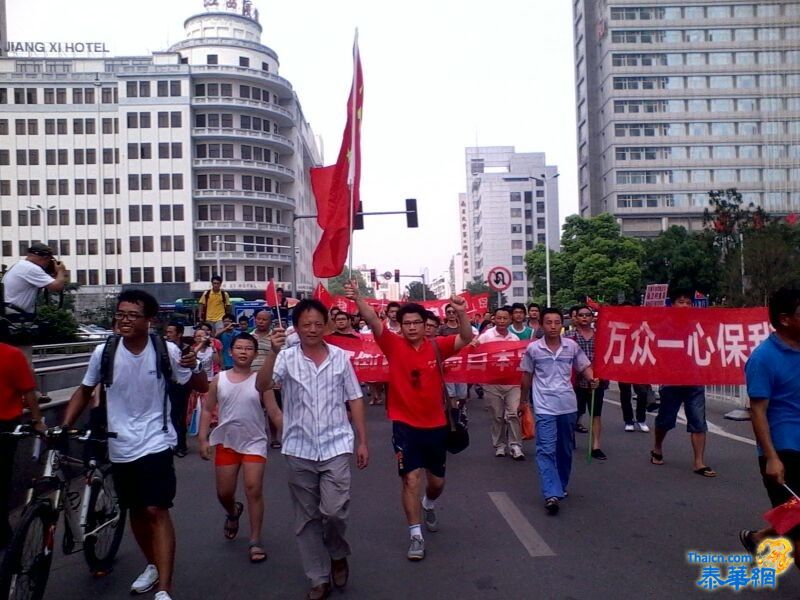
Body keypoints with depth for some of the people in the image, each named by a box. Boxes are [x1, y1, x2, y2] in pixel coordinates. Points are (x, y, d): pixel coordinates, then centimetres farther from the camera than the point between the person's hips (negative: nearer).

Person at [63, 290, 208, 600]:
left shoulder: (166, 350, -12)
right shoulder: (103, 352, -7)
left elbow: (201, 386, -4)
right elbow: (84, 392, 9)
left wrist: (194, 367, -26)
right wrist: (64, 427, -3)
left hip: (155, 443, -3)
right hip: (120, 447, 4)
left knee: (157, 511, -10)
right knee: (136, 511, 17)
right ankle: (153, 565, 40)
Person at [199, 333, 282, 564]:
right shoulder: (219, 380, 0)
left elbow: (274, 412, -7)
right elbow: (207, 410, 6)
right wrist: (203, 439, 0)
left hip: (254, 442, -2)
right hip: (226, 442, 2)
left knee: (254, 490, -6)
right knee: (224, 492, 10)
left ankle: (255, 541, 7)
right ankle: (233, 513, 46)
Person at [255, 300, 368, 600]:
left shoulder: (341, 357, 0)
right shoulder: (287, 357, -3)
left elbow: (355, 400, 5)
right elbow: (261, 386, -18)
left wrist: (363, 441, 4)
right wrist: (273, 352, -31)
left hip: (335, 446, -1)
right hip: (299, 450, 1)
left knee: (334, 510, -9)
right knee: (307, 518, 10)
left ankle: (338, 555, 24)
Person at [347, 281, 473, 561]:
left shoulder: (437, 346, -4)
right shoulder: (394, 346, -9)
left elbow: (466, 338, -14)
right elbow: (374, 322, -22)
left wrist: (461, 313, -32)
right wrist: (357, 299, -37)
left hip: (436, 425, 3)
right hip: (405, 425, -3)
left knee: (437, 481, 18)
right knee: (411, 479, -5)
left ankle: (429, 507, 52)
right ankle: (416, 537, 11)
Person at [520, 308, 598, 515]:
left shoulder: (572, 345, 0)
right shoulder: (533, 348, -4)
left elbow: (584, 366, 8)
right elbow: (527, 375, 7)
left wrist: (592, 379, -14)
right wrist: (523, 400, 13)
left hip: (568, 405, 3)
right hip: (544, 407, -3)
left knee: (565, 449, 14)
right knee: (546, 450, -10)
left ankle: (561, 486, 32)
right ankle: (551, 494, -12)